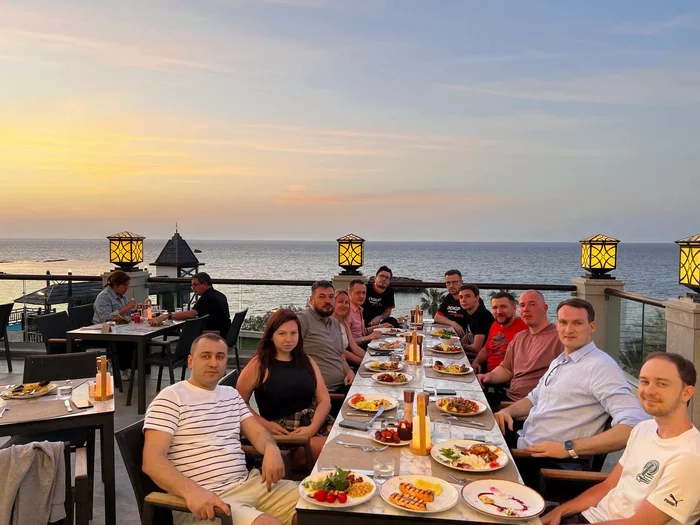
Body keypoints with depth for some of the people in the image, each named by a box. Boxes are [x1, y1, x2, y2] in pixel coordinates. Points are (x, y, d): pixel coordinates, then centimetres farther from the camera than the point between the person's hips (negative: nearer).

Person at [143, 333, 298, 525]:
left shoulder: (232, 395, 19)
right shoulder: (171, 397, -5)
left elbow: (258, 432, 13)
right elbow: (152, 461, -13)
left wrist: (271, 449, -11)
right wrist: (191, 491, -30)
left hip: (249, 484, 7)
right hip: (204, 497, -7)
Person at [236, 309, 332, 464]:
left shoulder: (306, 361, 14)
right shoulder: (259, 364, 0)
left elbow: (324, 400, 8)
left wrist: (312, 428, -10)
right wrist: (265, 425, -11)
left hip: (315, 422, 6)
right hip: (283, 430, -6)